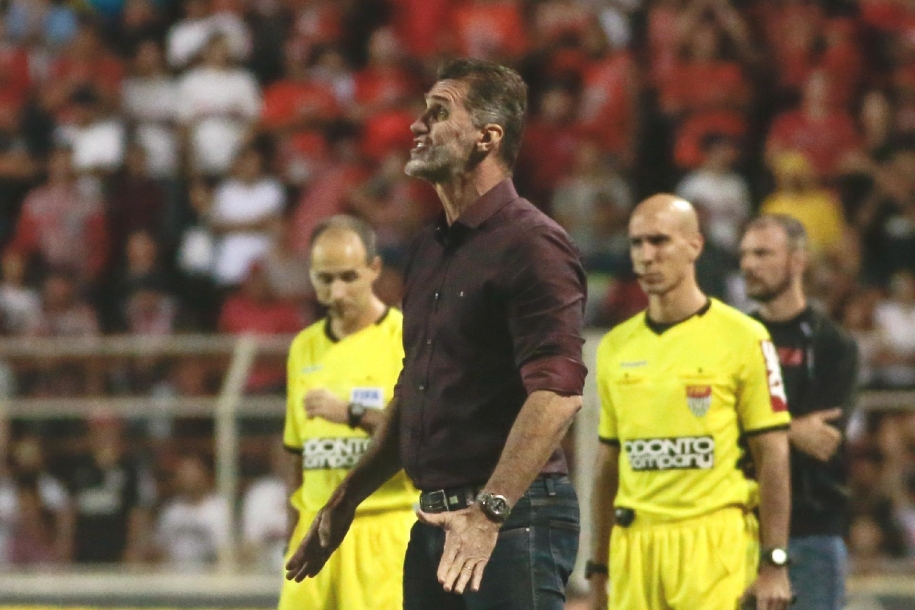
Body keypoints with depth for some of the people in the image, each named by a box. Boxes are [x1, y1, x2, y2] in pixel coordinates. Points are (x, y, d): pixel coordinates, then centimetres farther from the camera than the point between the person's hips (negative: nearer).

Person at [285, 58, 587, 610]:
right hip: (437, 522, 9)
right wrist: (347, 499, 26)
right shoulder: (429, 249, 17)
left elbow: (558, 393, -23)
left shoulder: (531, 244, -12)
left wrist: (490, 510, -29)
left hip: (513, 520, -9)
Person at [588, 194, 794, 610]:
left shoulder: (742, 338, -1)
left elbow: (773, 457, -3)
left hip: (715, 543, -4)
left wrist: (774, 563, -9)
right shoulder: (616, 348, 13)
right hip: (634, 545, 4)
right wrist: (598, 571, 15)